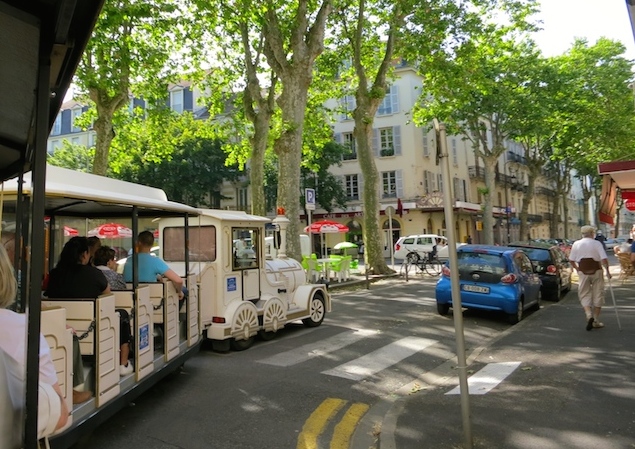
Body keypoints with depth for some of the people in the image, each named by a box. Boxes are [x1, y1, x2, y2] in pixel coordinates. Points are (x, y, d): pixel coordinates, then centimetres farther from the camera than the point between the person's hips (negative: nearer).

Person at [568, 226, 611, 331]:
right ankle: (596, 321, 15)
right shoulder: (597, 243, -5)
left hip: (583, 272, 1)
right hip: (596, 271, -1)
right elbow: (604, 259, -13)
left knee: (584, 295, 10)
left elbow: (571, 260, 3)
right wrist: (607, 271, -4)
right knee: (598, 295, 10)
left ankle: (589, 315, -15)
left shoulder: (576, 244, 2)